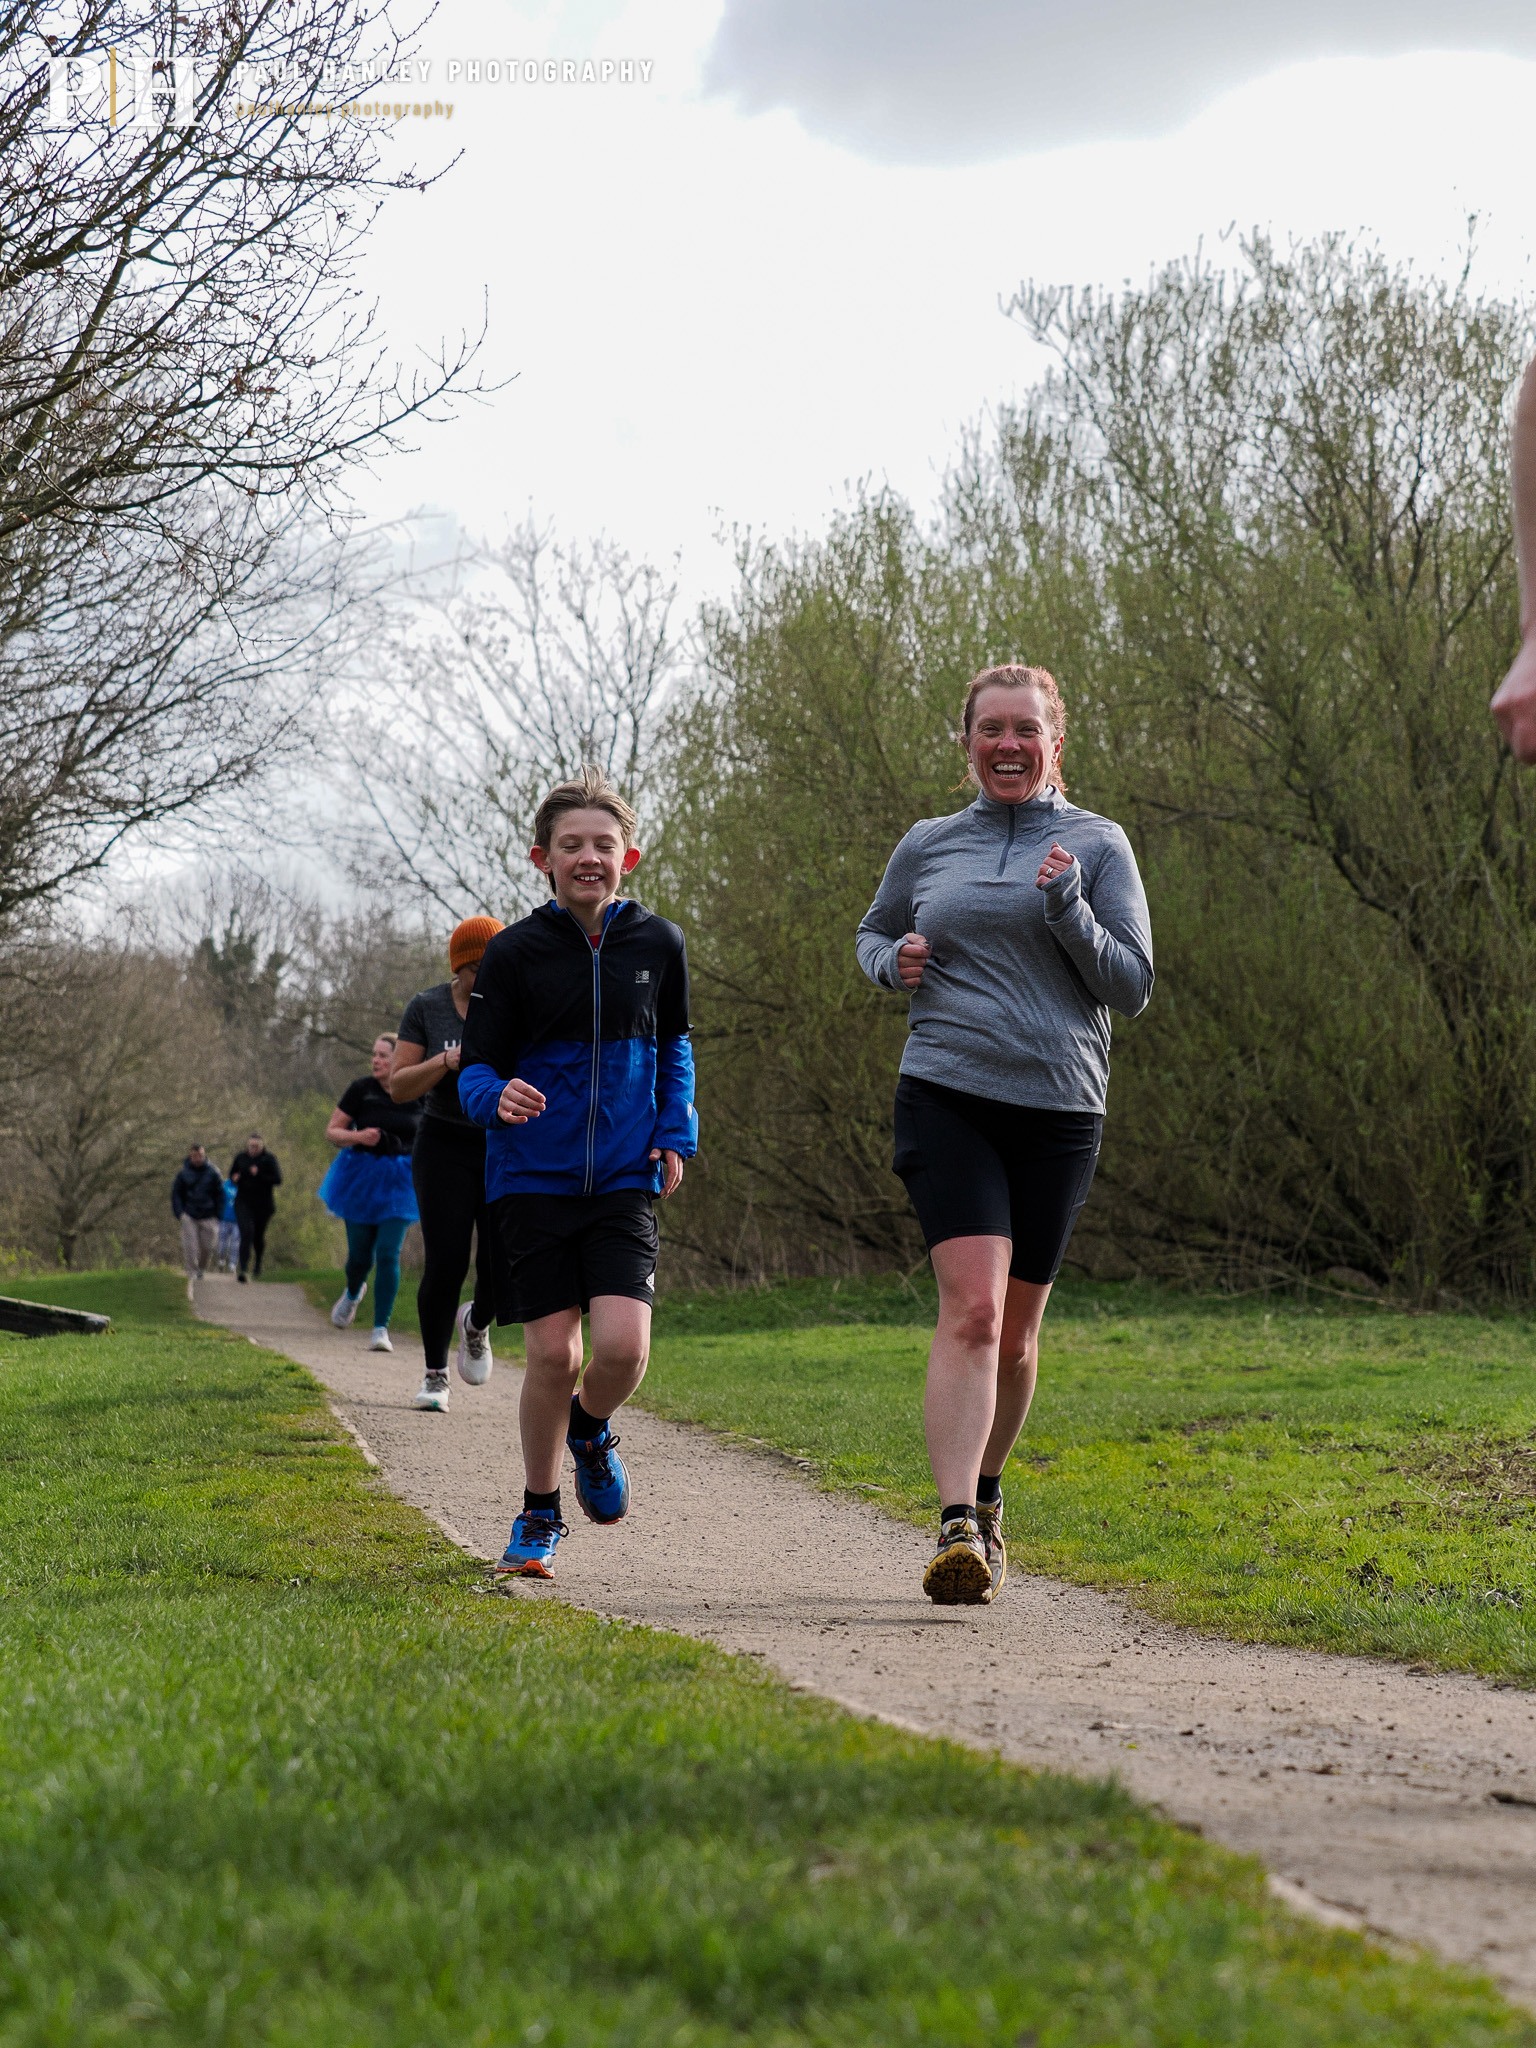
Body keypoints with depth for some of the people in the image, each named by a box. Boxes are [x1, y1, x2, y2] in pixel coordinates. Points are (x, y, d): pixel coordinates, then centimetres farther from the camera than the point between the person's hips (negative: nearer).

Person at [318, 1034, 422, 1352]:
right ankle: (353, 1293, 42)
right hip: (361, 1180, 0)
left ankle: (381, 1329, -5)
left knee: (388, 1254, -12)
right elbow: (332, 1131, 0)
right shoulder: (360, 1090, -5)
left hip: (399, 1182, 0)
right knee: (360, 1255, 6)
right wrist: (358, 1137, -19)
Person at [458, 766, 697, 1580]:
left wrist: (675, 1132, 8)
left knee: (624, 1345, -15)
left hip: (624, 1179, 1)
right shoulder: (514, 952, -3)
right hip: (532, 1178, -1)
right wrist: (498, 1097, -23)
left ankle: (590, 1429, 21)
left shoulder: (658, 944, 4)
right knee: (552, 1354, -5)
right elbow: (475, 1069, 0)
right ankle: (539, 1513, 17)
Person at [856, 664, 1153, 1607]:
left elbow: (1133, 987, 2)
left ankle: (987, 1502, 34)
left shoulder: (1097, 844, 5)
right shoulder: (928, 846, 10)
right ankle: (957, 1529, -25)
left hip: (1059, 1110, 1)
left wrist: (1067, 911, -14)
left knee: (1016, 1326, 11)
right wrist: (895, 962, 3)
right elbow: (872, 934, 26)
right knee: (971, 1308, -19)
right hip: (947, 1100, -1)